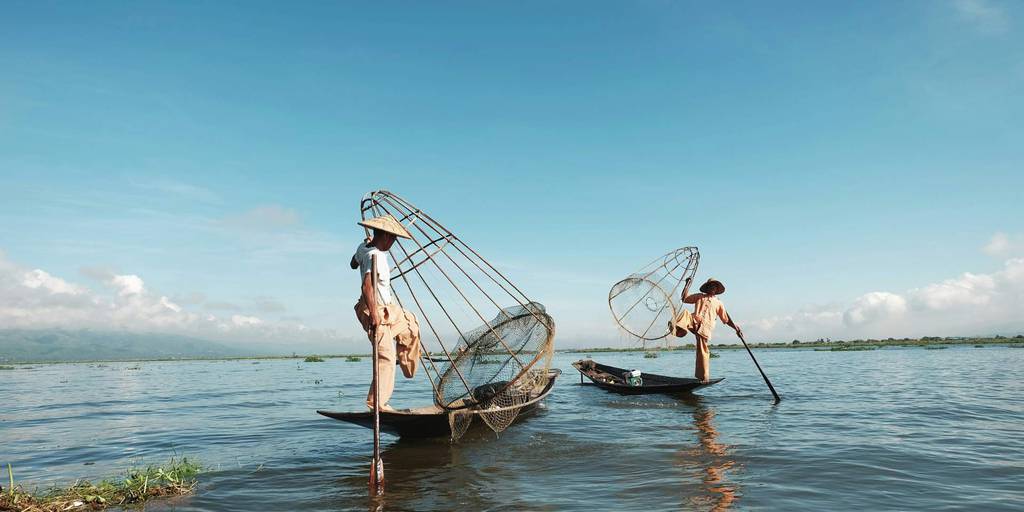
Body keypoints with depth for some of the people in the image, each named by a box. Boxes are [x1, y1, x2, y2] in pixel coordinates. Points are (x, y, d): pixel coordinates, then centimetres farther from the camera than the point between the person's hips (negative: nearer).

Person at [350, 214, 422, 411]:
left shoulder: (363, 247, 1)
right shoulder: (376, 256, -27)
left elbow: (353, 264, 23)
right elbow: (366, 286, -37)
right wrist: (373, 313, -34)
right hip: (376, 311, -11)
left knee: (410, 326, 28)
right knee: (386, 357, -7)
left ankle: (409, 369, 39)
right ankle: (376, 402, 1)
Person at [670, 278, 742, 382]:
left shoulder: (718, 303, 23)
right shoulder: (699, 296, 24)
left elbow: (726, 319, 22)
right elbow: (684, 298, 18)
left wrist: (735, 327, 8)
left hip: (706, 327, -1)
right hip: (695, 321, 1)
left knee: (702, 352, -8)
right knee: (685, 313, -32)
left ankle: (704, 377, 0)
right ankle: (679, 329, -58)